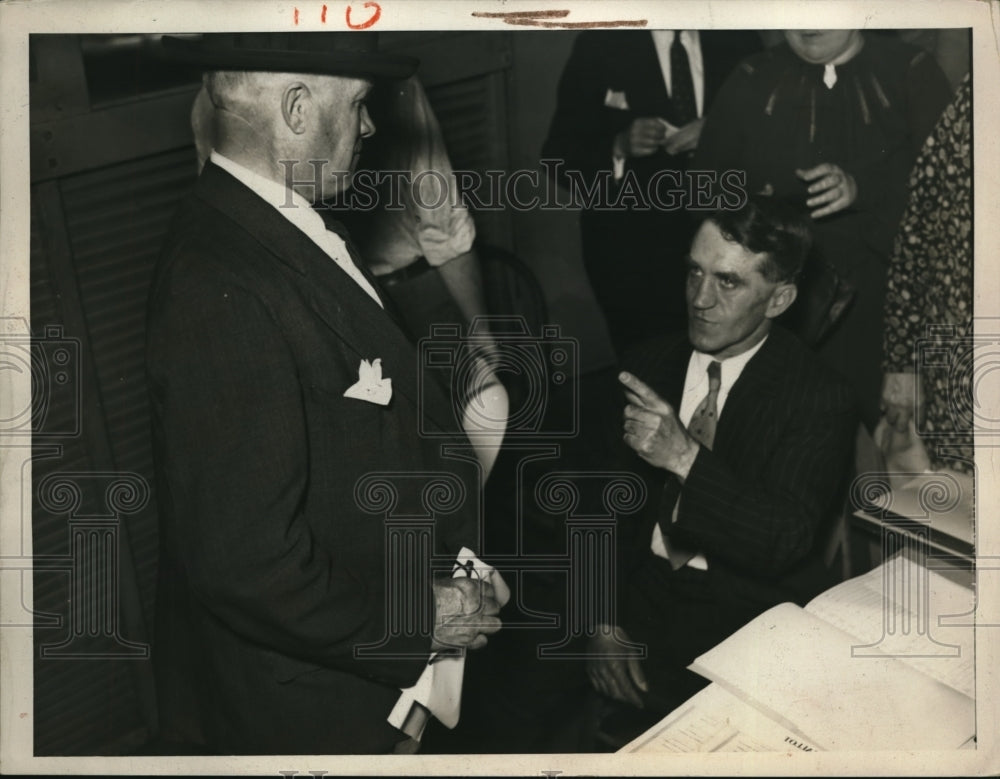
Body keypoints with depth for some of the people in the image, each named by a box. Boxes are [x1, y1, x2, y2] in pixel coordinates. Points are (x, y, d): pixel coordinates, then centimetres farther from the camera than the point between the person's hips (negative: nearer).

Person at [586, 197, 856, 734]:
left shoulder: (818, 400, -9)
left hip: (749, 616, -3)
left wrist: (686, 458, -31)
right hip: (639, 596, 4)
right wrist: (604, 622, -6)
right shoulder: (649, 365, 5)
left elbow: (786, 542, -18)